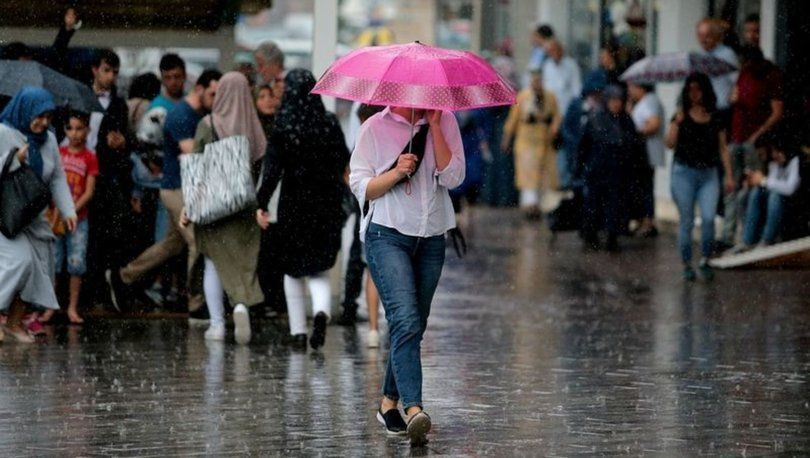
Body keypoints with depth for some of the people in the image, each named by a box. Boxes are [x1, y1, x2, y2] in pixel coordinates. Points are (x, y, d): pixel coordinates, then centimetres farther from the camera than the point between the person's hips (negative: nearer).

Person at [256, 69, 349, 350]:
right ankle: (321, 311, -20)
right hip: (326, 203, 1)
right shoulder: (330, 123, -2)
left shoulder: (282, 126, -8)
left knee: (293, 269, 13)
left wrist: (262, 204, -9)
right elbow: (343, 162, 3)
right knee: (319, 268, 9)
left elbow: (273, 168, -12)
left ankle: (298, 331, 12)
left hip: (294, 202, -1)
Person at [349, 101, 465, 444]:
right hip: (388, 235, -4)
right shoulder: (376, 127, 1)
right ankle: (414, 410, -31)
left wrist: (434, 126, -10)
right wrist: (396, 173, -17)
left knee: (413, 326, 9)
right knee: (405, 321, -20)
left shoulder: (445, 122, 6)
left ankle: (389, 403, 25)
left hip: (431, 238, 4)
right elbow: (360, 187, -1)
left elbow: (453, 178, -6)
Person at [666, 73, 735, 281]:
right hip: (684, 172, -1)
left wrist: (729, 175, 5)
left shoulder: (715, 119, 7)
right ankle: (687, 265, 12)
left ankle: (705, 260, 3)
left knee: (709, 217, -14)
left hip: (709, 174, 1)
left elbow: (723, 149, 10)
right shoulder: (681, 116, 2)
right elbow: (670, 144, -6)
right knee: (687, 221, 2)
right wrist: (677, 123, -19)